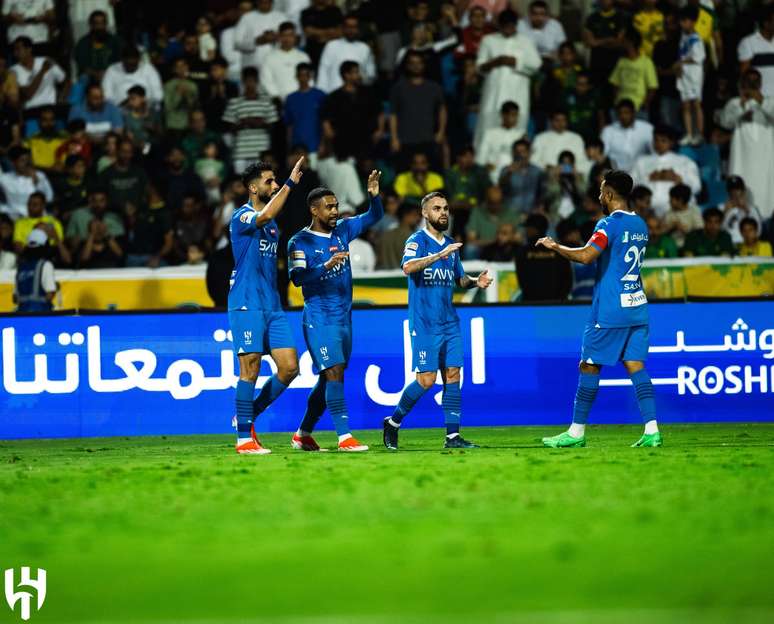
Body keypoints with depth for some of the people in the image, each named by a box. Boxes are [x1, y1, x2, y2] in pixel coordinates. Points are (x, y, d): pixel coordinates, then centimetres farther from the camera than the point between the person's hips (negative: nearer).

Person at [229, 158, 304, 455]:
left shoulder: (272, 224, 18)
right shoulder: (242, 216, -7)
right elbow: (265, 216, -30)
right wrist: (290, 184, -29)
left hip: (272, 307, 8)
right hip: (246, 304, -8)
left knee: (289, 367, 0)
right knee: (251, 368, -9)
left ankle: (247, 416, 16)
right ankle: (244, 438, -2)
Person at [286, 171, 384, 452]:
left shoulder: (342, 230, 9)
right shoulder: (299, 242, -8)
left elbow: (374, 217, 13)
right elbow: (297, 278, -19)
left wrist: (374, 195, -7)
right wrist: (326, 266, -32)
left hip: (344, 317, 7)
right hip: (318, 319, -7)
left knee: (330, 378, 10)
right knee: (334, 372, -16)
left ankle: (303, 434, 22)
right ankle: (344, 436, -19)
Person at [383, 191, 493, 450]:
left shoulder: (450, 245, 15)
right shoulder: (417, 241, -7)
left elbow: (460, 279, 24)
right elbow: (408, 267, -26)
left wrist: (475, 281, 3)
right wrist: (439, 255, -35)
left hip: (449, 322, 7)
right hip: (424, 323, -7)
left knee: (452, 375, 1)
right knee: (426, 379, -9)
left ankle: (453, 436, 2)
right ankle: (393, 423, 10)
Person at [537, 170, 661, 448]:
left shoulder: (609, 224, -12)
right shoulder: (640, 225, 13)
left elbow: (585, 256, -25)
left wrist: (556, 247, -11)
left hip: (610, 311, -7)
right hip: (637, 308, 7)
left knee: (589, 366, 1)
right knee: (635, 365, 3)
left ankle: (577, 432, 6)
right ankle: (651, 430, -8)